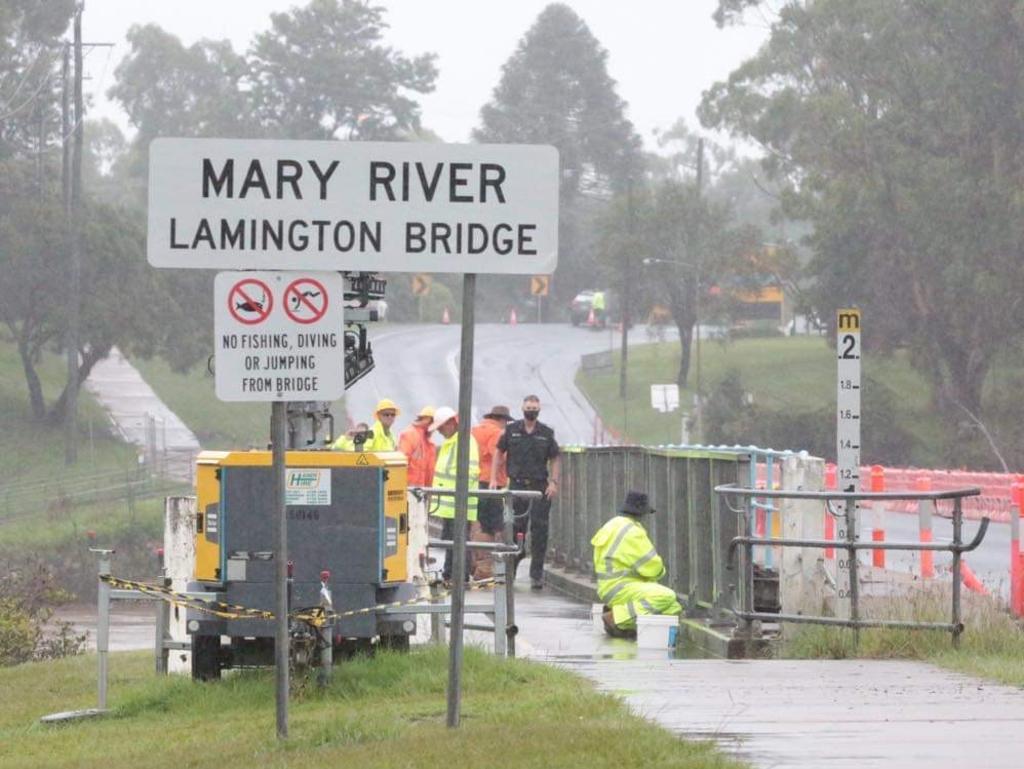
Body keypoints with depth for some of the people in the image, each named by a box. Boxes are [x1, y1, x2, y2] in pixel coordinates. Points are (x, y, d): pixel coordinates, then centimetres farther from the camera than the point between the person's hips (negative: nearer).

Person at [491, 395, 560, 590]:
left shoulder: (546, 433, 6)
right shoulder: (512, 430, 6)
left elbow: (554, 459, 9)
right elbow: (499, 454, 11)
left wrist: (554, 482, -3)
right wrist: (494, 479, 3)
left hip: (539, 486, 0)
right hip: (517, 484, 0)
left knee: (539, 529, -4)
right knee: (515, 528, 2)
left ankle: (537, 574, 0)